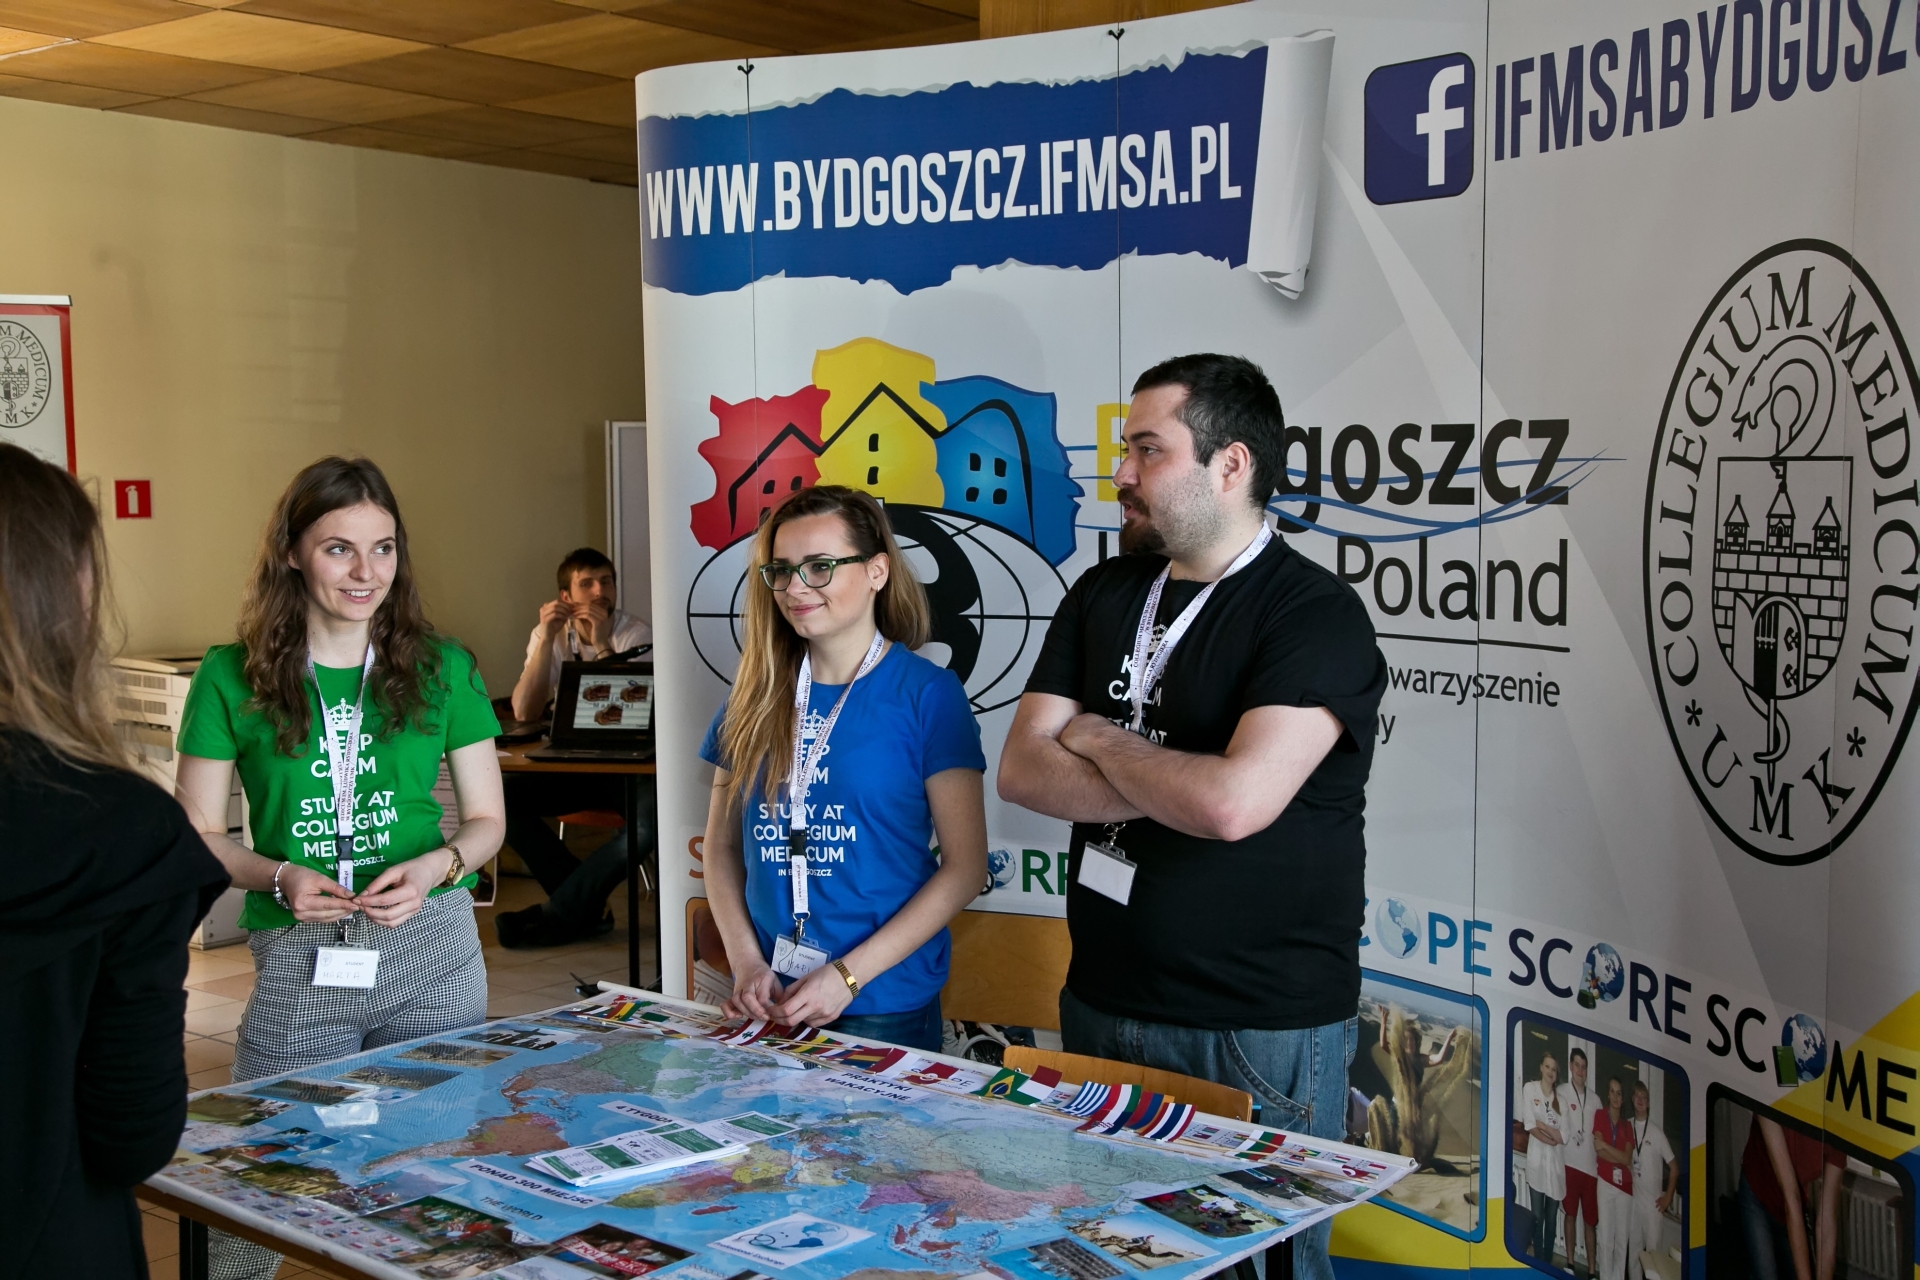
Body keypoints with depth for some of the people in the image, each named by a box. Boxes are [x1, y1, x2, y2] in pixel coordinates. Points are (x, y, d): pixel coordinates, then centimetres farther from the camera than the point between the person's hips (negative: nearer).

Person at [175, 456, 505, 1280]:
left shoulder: (441, 669, 3)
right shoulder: (233, 678, 0)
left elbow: (487, 819, 8)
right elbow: (198, 835, 3)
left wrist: (433, 868, -12)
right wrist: (280, 878, -15)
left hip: (431, 951, 1)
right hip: (298, 960, -1)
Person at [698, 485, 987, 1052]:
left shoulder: (928, 693, -8)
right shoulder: (757, 696, 4)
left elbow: (966, 867, -9)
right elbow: (723, 845, 10)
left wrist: (848, 975, -14)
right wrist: (747, 962, -5)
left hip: (884, 1007, -4)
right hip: (769, 1000, 4)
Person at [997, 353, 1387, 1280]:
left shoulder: (1317, 614, -13)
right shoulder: (1103, 596, 8)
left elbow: (1234, 801, -27)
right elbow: (1020, 771, -1)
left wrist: (1096, 738, -10)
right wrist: (1175, 788, -16)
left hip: (1259, 1030, -6)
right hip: (1101, 1006, 7)